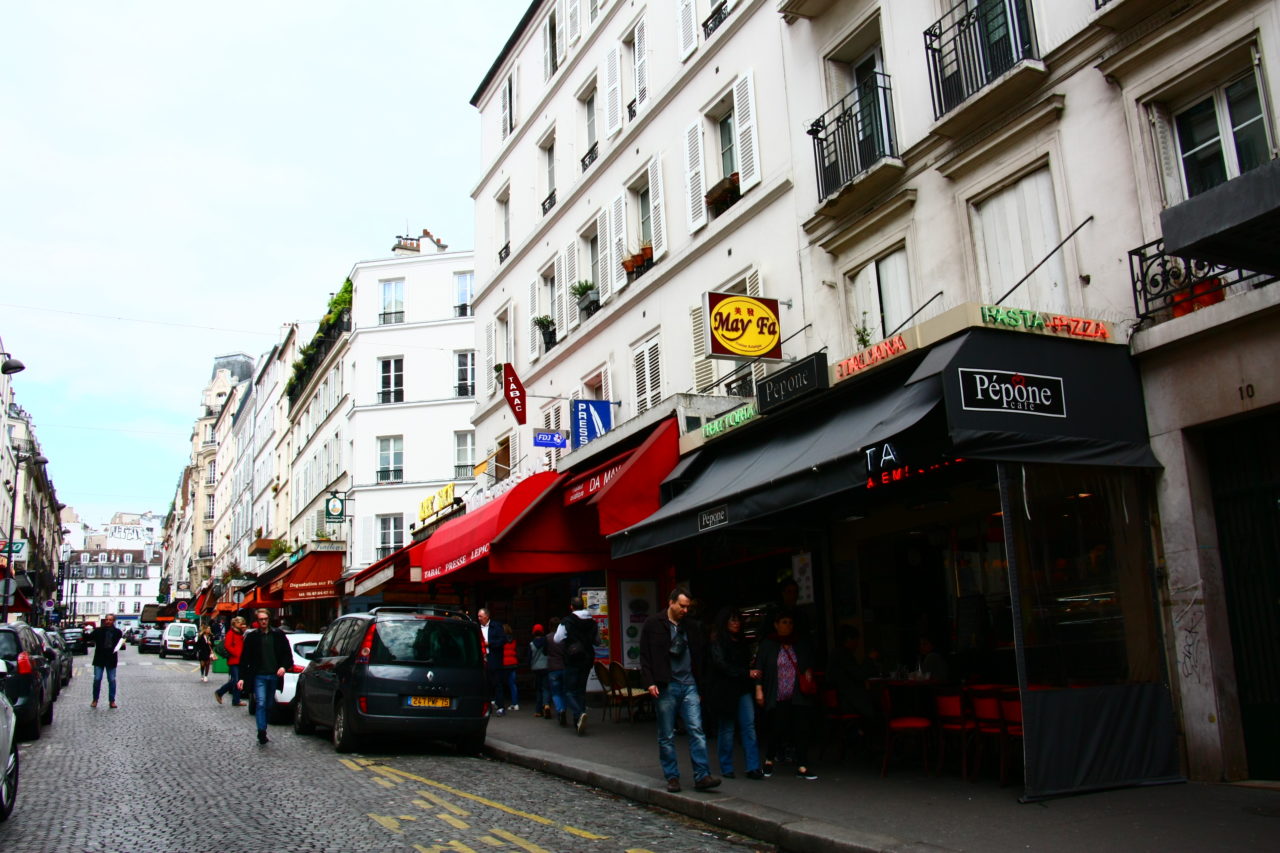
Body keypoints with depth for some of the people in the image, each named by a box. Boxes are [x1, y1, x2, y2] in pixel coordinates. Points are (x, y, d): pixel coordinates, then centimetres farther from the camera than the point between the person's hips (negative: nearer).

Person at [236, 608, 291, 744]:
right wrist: (242, 677, -1)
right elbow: (244, 659, 5)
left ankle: (263, 729, 21)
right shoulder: (252, 637, 3)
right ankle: (262, 732, -14)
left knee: (269, 705, 9)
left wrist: (283, 666, -7)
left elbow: (287, 653, 9)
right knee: (261, 704, -13)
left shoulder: (278, 635, 6)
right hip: (259, 676, -2)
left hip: (274, 676, 2)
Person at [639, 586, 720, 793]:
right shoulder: (653, 624, -1)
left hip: (688, 685, 3)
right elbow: (644, 656, -1)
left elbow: (700, 655, 16)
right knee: (666, 736, 4)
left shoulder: (692, 626, 9)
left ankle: (702, 776, -3)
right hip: (665, 686, -3)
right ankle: (672, 777, 13)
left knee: (697, 730, -5)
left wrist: (699, 681, 10)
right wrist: (650, 682, -9)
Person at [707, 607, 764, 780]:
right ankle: (726, 768, 12)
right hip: (725, 691, -5)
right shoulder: (717, 641, -4)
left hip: (743, 689, 5)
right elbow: (721, 665, -14)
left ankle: (753, 767, -4)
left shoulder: (741, 641, 17)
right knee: (726, 729, 1)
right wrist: (747, 673, -17)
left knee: (749, 726, -4)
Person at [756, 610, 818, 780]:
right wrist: (759, 689, -6)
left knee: (802, 730, -3)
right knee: (777, 729, -4)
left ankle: (802, 767, 5)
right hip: (777, 698, -3)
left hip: (798, 696, 3)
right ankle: (769, 760, 20)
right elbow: (759, 668, 1)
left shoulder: (801, 644, 12)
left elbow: (810, 664, 23)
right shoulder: (767, 644, 3)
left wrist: (809, 672, 2)